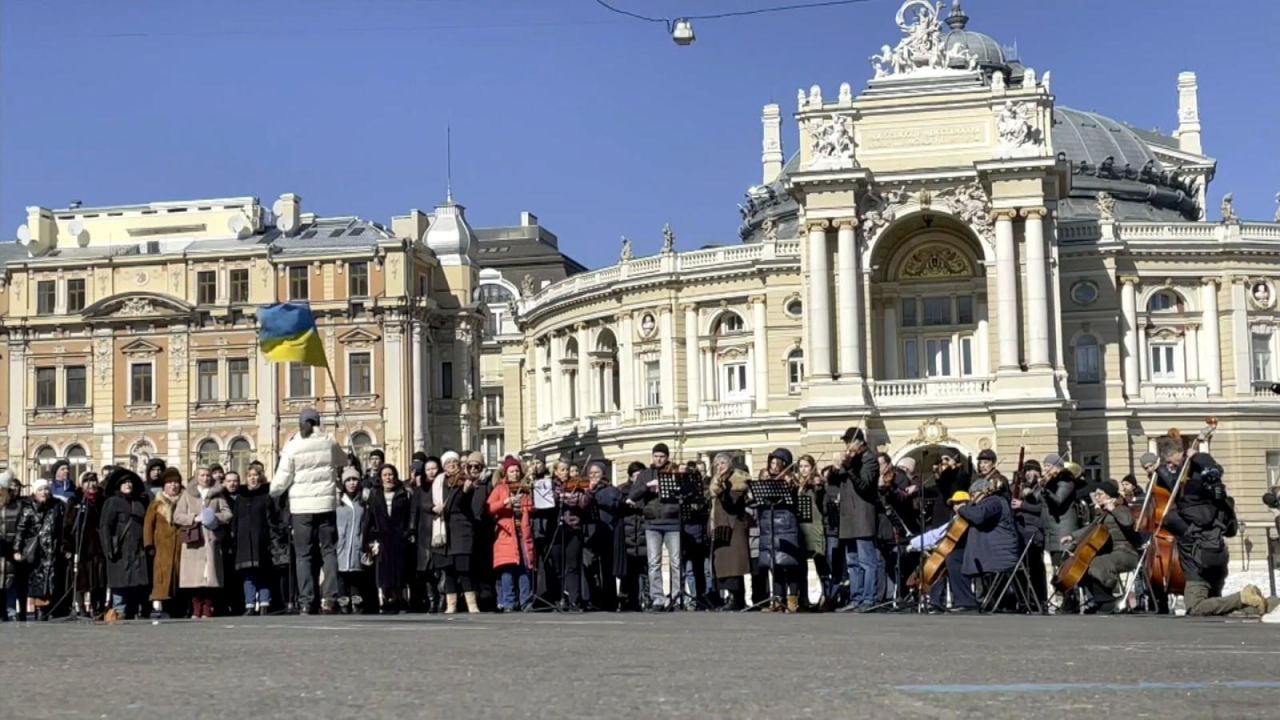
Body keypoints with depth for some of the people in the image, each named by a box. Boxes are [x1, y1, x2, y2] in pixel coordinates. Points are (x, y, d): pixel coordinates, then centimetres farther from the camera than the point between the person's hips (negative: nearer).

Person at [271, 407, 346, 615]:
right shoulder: (329, 444, 3)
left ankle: (305, 602, -1)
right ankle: (329, 598, -2)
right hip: (326, 504, 1)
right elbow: (343, 460, 23)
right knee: (329, 551, 7)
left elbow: (282, 479, -2)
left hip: (301, 506, -1)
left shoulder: (292, 447, -4)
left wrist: (272, 493, 16)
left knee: (303, 555, 3)